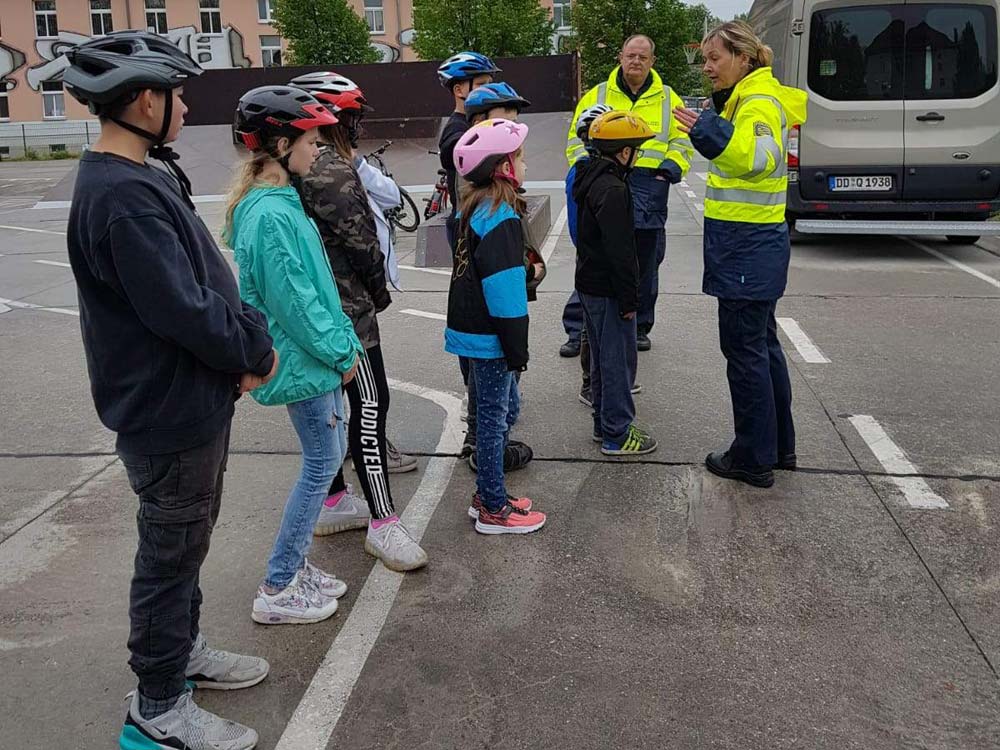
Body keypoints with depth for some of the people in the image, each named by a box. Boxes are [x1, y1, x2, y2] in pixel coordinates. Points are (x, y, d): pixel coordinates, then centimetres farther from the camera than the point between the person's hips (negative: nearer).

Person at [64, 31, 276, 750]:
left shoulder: (134, 180, 8)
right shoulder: (124, 197, -25)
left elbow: (205, 282, 10)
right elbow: (183, 310, -28)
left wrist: (246, 341, -3)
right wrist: (255, 349, -12)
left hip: (192, 400, 10)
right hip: (170, 412, -10)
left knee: (186, 543, 24)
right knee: (171, 556, 6)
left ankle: (185, 650, 44)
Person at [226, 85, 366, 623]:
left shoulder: (278, 202, 9)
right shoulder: (270, 215, -23)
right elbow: (291, 300, -23)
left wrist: (339, 344, 12)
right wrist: (341, 351, -13)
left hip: (315, 354, 10)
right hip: (303, 361, -10)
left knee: (328, 455, 18)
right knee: (321, 464, 0)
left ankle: (295, 565, 30)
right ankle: (277, 590, 12)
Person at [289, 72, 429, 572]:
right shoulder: (331, 170, -19)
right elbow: (359, 239, -17)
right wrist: (379, 291, 0)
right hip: (347, 309, -10)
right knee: (371, 405, -6)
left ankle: (332, 502, 29)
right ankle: (382, 524, -2)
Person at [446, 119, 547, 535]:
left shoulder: (477, 208, 10)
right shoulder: (500, 219, -20)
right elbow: (503, 288, -23)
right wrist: (516, 347, -17)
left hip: (474, 329, 9)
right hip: (490, 336, -9)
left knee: (499, 413, 19)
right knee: (494, 418, 1)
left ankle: (487, 494, 30)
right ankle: (493, 510, 13)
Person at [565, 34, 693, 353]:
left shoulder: (668, 99, 14)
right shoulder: (596, 96, 11)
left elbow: (682, 140, 14)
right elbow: (577, 138, 11)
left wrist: (672, 165, -4)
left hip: (649, 187, 2)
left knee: (645, 263, 9)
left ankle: (639, 327, 24)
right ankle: (578, 329, 2)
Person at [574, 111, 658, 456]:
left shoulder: (590, 180, 11)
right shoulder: (613, 190, -20)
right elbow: (619, 251, -24)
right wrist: (629, 299, -19)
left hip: (590, 284, 10)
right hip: (608, 290, -10)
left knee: (602, 357, 18)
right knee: (618, 360, -1)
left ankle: (604, 424, 29)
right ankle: (616, 434, 7)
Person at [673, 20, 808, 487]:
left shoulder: (760, 101, -15)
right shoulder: (745, 98, 15)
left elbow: (760, 158, -37)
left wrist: (714, 136, -49)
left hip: (747, 249, -11)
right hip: (752, 245, 11)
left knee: (745, 349, -3)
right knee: (762, 344, 16)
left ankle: (754, 458, 7)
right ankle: (779, 446, 28)